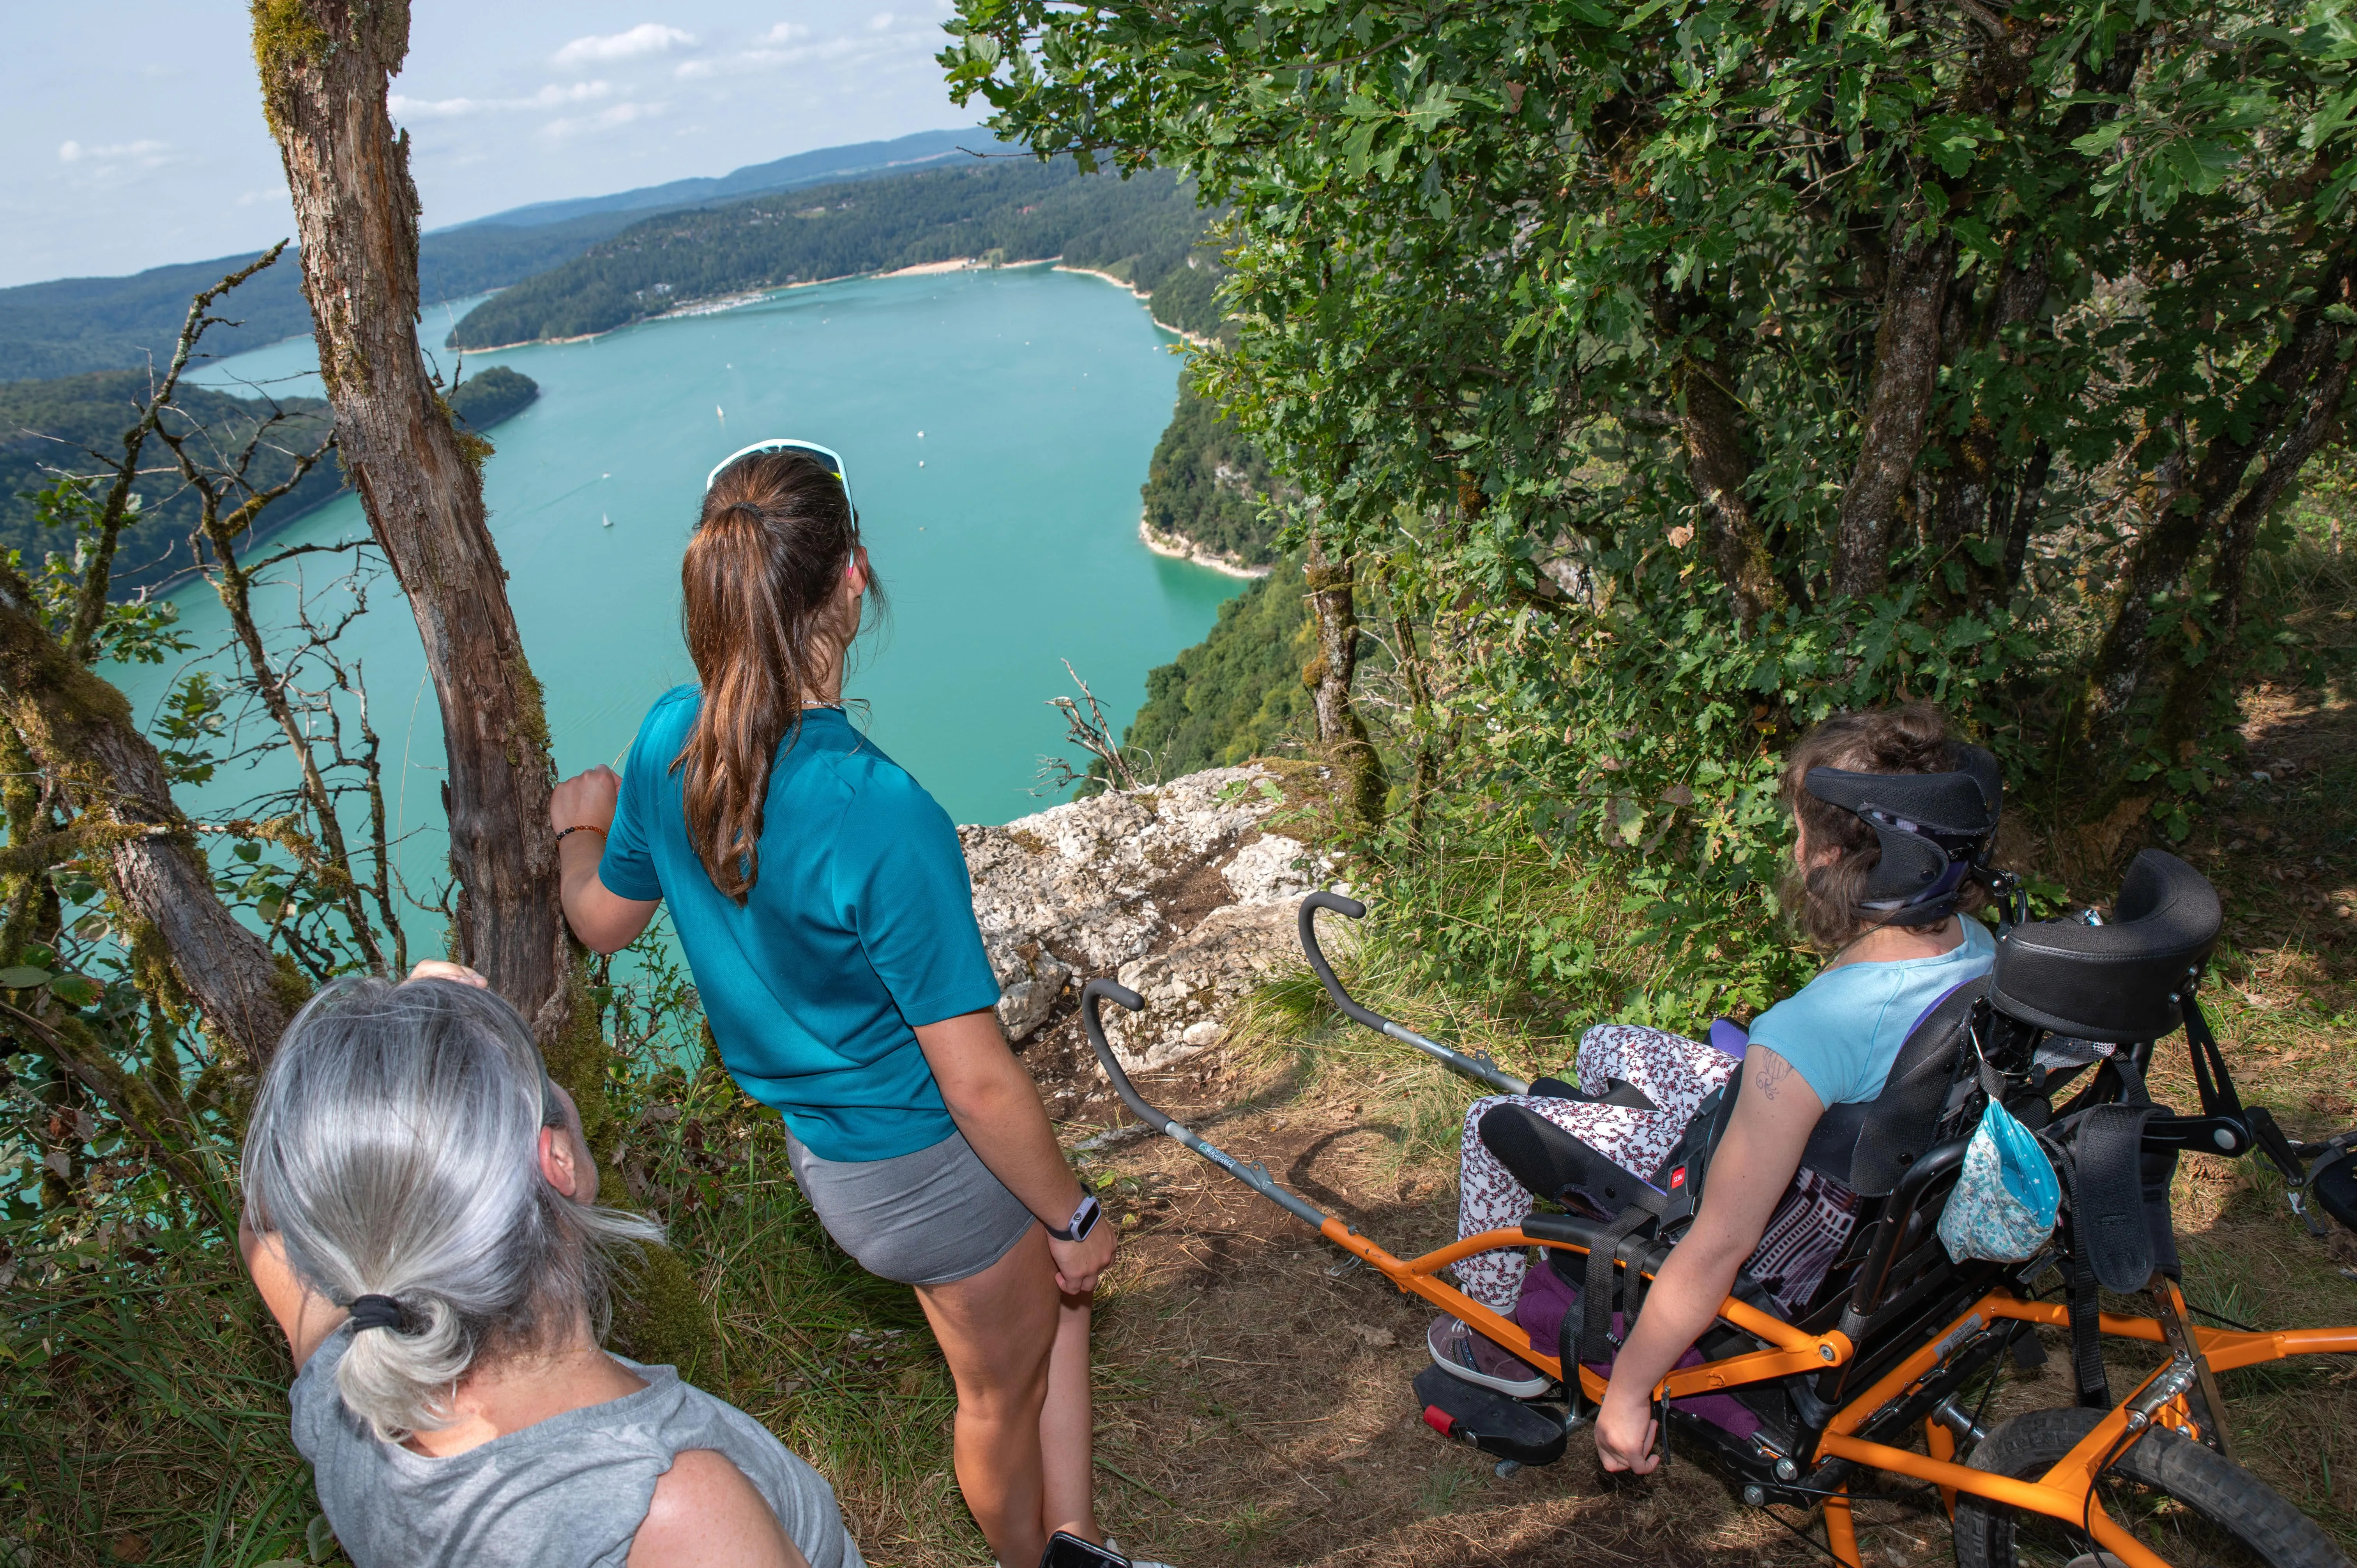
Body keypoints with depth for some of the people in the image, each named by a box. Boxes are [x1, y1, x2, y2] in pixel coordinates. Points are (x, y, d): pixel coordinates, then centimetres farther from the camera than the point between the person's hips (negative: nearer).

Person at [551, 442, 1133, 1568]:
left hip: (817, 1151, 7)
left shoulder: (667, 740, -11)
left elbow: (603, 920, 8)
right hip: (929, 1165, -7)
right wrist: (1074, 1216, -10)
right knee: (1002, 1393, 22)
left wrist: (579, 827, 29)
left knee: (1055, 1292, 28)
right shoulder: (881, 817, -34)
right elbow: (978, 1082, -26)